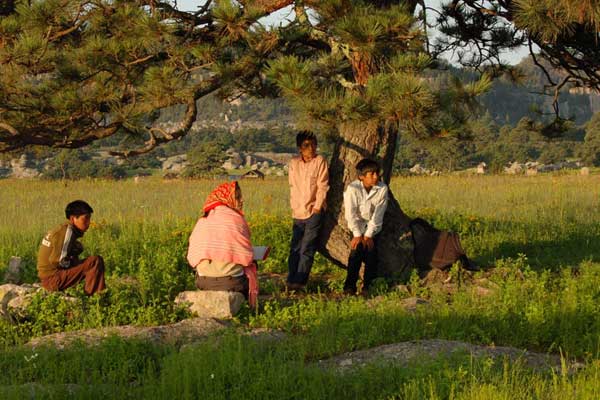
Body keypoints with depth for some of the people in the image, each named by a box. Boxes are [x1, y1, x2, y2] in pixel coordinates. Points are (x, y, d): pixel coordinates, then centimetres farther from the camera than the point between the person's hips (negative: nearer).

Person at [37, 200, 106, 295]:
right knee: (96, 261, -18)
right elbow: (59, 260, -22)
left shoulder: (62, 228, 13)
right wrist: (73, 261, -5)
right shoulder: (68, 231, -16)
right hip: (54, 279, -10)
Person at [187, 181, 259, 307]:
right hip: (231, 282, -5)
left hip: (203, 282, 5)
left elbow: (192, 258, 6)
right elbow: (247, 258, -6)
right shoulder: (236, 219, -8)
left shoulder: (201, 222, 7)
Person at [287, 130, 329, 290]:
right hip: (298, 212, 4)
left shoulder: (320, 161, -2)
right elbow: (293, 187, 10)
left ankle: (300, 281, -7)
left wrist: (317, 206, -9)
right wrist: (295, 207, 3)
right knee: (295, 248, 5)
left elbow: (322, 186, -5)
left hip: (314, 211, -4)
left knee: (306, 248, -7)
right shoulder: (294, 163, 8)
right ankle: (291, 280, 10)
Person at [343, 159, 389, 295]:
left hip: (373, 227, 2)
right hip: (357, 226, -1)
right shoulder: (352, 189, -20)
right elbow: (351, 214, -19)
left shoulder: (382, 189, -15)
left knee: (371, 252, -13)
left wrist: (368, 235, -18)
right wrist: (357, 235, -22)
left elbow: (378, 215, -15)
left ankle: (368, 286, -4)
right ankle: (349, 286, -16)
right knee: (357, 249, -18)